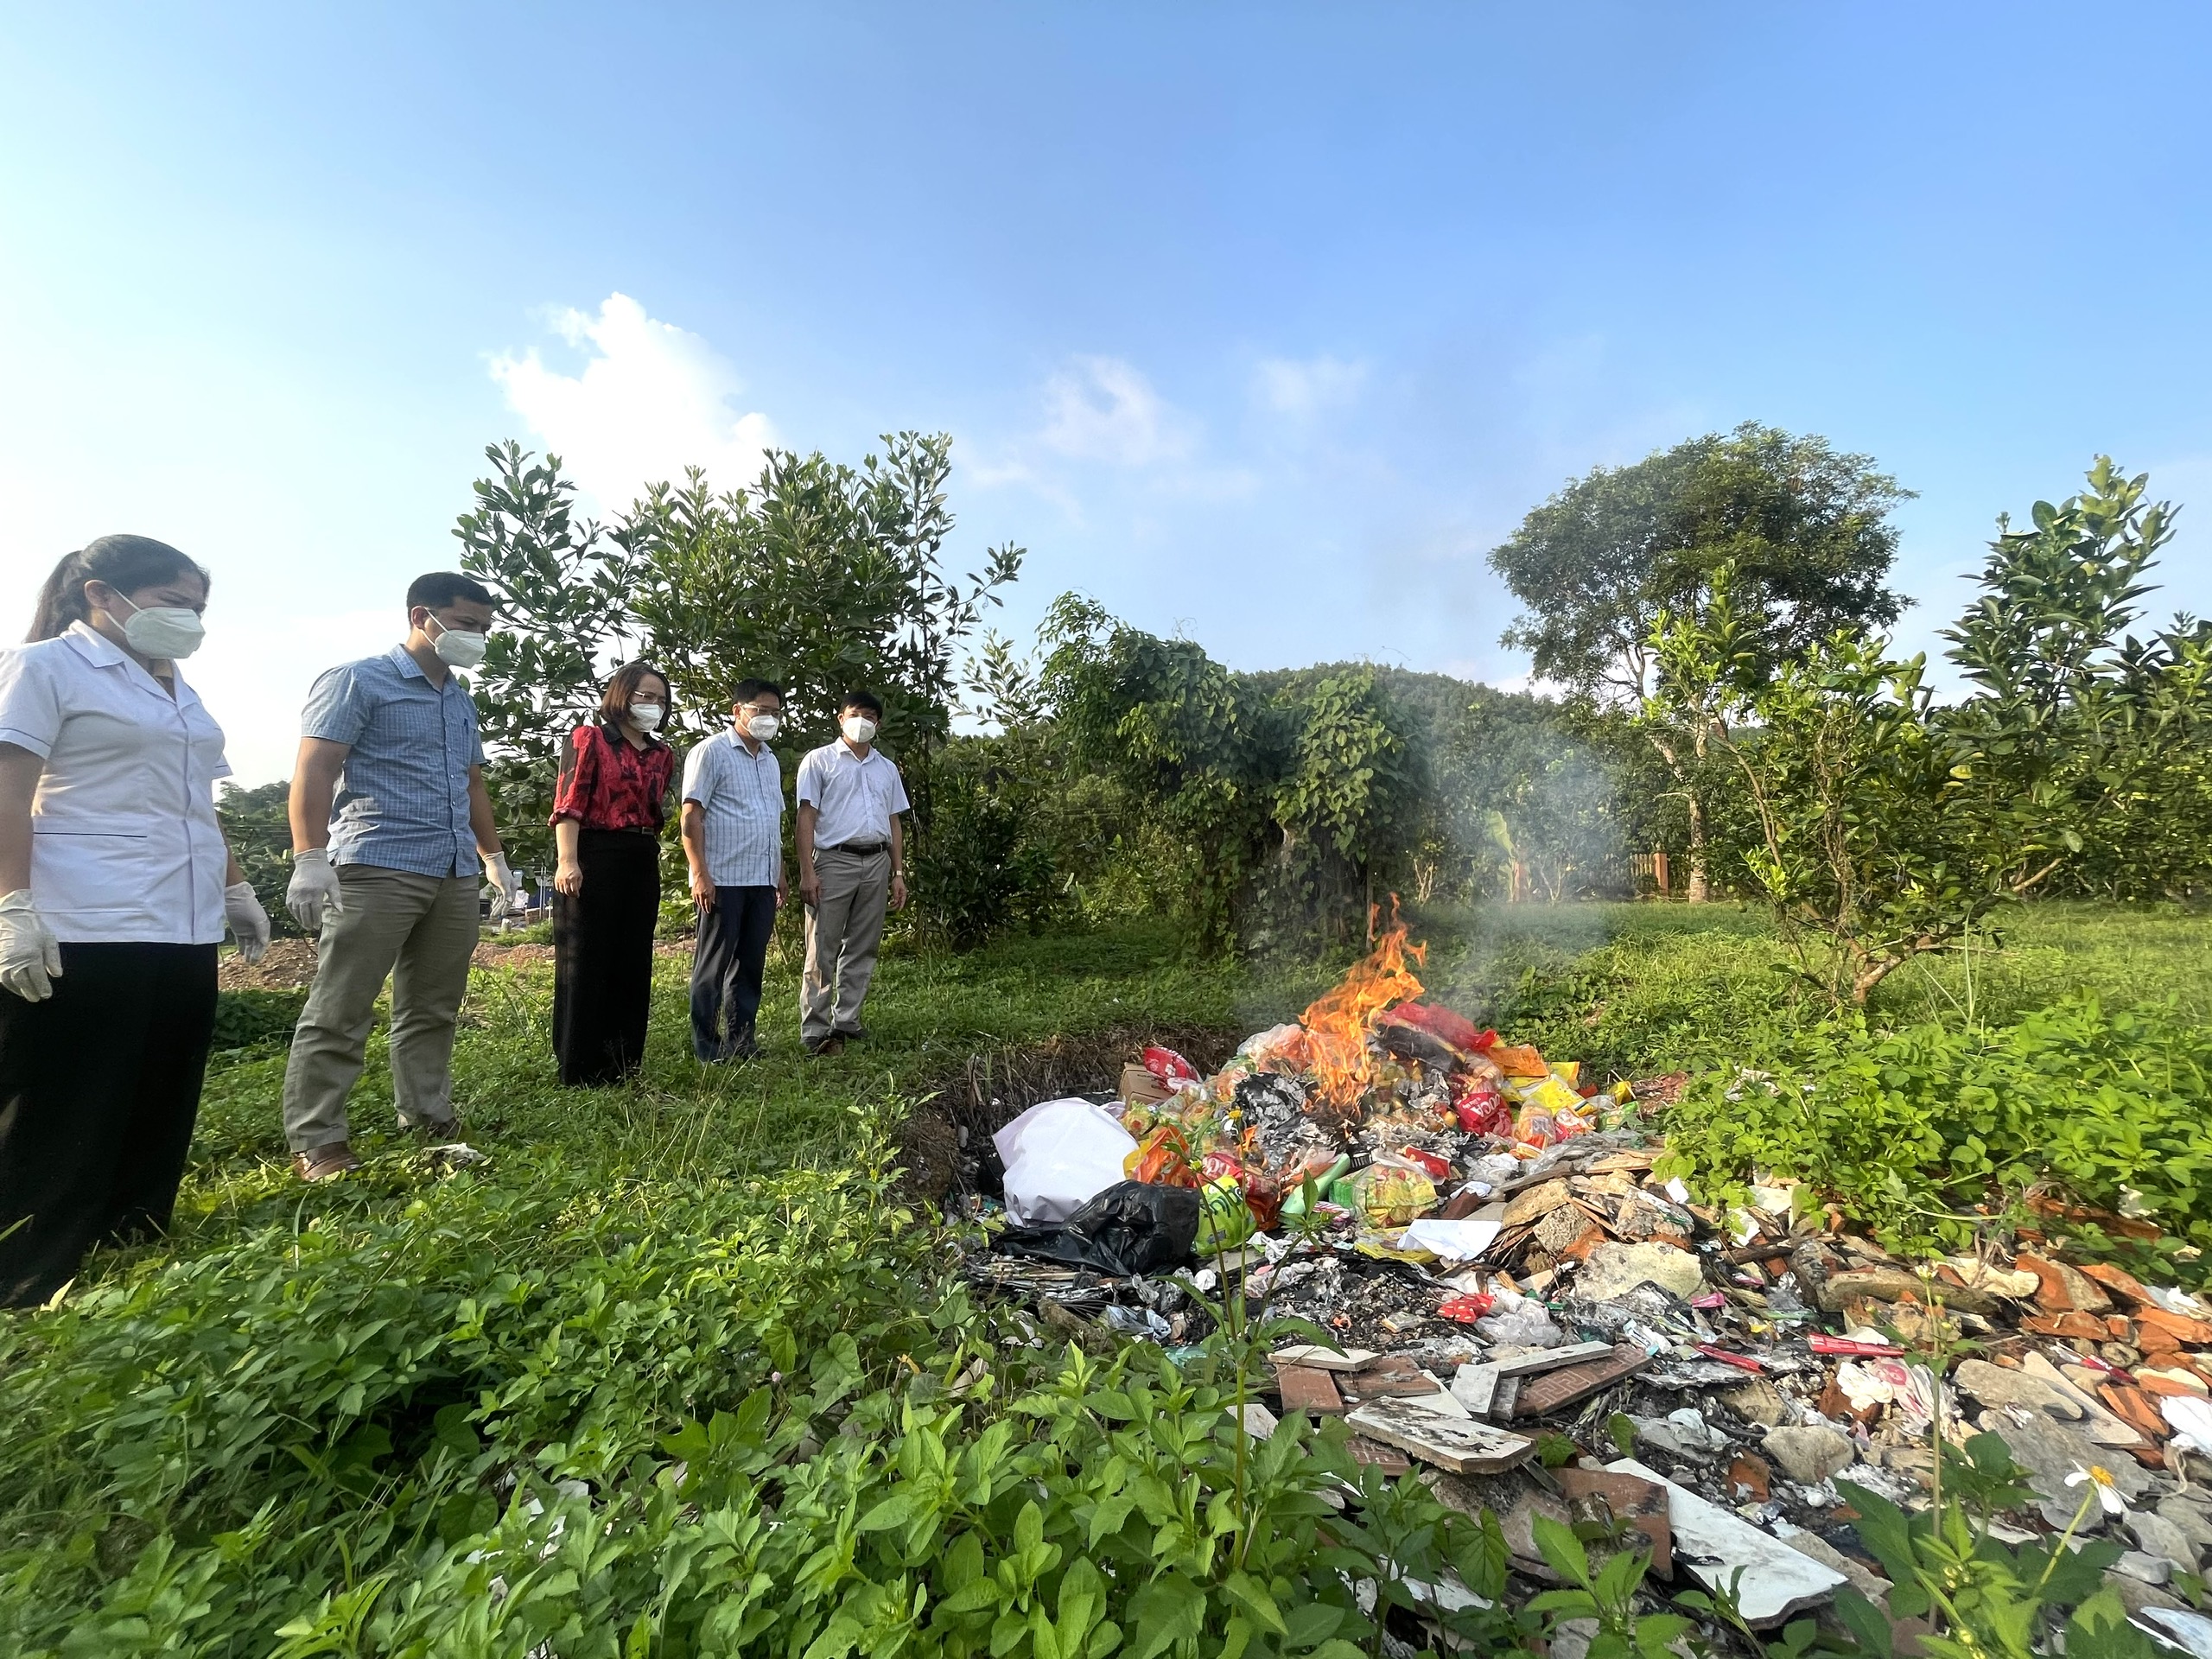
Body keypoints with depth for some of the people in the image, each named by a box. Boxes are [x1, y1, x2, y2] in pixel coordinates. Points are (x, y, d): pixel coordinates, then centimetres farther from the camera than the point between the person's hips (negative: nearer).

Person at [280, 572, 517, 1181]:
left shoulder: (461, 701, 21)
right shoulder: (358, 681, 0)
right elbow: (314, 770, -9)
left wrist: (495, 858, 23)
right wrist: (310, 857, -20)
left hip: (455, 876, 7)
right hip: (376, 869, -7)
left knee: (433, 1010, 10)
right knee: (338, 1013, -2)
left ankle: (429, 1122, 18)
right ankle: (316, 1144, 6)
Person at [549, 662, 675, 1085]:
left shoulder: (662, 754, 16)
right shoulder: (589, 740, -1)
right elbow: (569, 804, -10)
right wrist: (567, 861, -19)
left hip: (643, 864, 6)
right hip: (595, 859, -6)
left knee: (633, 963, 10)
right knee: (586, 962, 0)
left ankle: (625, 1061, 21)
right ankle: (580, 1067, 10)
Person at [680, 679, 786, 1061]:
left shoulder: (771, 761, 18)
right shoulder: (711, 752, -4)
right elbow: (691, 816, -9)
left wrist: (780, 873, 19)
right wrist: (700, 874, -16)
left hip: (763, 881, 7)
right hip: (723, 880, -7)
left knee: (751, 963, 12)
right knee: (713, 964, 1)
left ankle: (742, 1039, 22)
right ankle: (707, 1046, 11)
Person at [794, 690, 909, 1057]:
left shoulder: (887, 769, 17)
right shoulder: (819, 761, 3)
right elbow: (806, 817, -3)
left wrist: (898, 872, 9)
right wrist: (807, 872, -12)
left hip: (877, 863, 5)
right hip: (834, 861, -5)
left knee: (862, 948, 8)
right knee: (823, 950, -3)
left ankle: (846, 1022, 16)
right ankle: (815, 1030, 1)